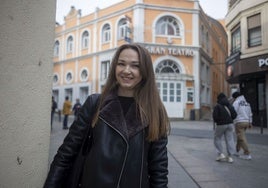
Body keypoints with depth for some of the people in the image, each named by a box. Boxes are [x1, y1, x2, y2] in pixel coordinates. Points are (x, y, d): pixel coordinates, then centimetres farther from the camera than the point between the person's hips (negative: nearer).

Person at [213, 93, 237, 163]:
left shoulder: (217, 106, -8)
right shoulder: (230, 106, 8)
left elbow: (215, 116, -15)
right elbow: (234, 115, 4)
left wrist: (216, 121, 5)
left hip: (221, 125, -5)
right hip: (230, 124, 5)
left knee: (217, 139, 10)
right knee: (229, 139, 4)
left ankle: (221, 154, 2)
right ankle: (230, 156, 4)